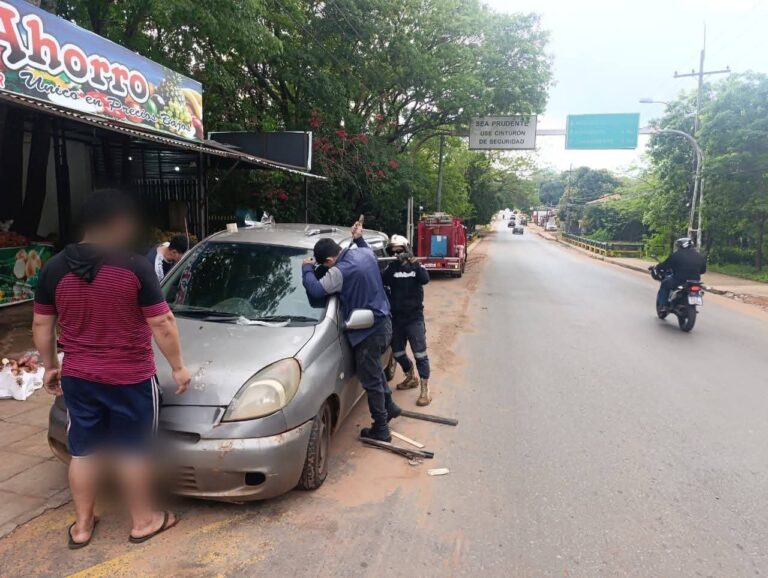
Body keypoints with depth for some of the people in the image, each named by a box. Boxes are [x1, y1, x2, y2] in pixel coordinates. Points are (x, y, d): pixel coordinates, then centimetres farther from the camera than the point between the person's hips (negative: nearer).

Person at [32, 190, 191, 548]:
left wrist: (49, 366, 20)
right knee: (132, 450, 11)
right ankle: (142, 521, 28)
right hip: (130, 378, -4)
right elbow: (162, 324, -14)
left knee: (82, 451, 18)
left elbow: (41, 325, 7)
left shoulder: (54, 268, 0)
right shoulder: (134, 267, -16)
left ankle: (82, 525, 32)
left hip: (77, 377, 5)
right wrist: (178, 366, -4)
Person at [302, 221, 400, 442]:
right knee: (376, 370, 29)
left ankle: (380, 429, 15)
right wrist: (359, 238, 22)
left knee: (371, 380, 4)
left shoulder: (341, 271, -24)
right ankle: (390, 406, 43)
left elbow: (316, 290, -20)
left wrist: (307, 268, -6)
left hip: (368, 332, -9)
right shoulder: (364, 252, 3)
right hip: (383, 323, 9)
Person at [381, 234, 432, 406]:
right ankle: (412, 377, 38)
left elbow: (425, 279, -21)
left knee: (420, 354, -5)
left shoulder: (415, 266, -2)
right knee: (398, 353, 15)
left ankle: (425, 390, 1)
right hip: (396, 319, 4)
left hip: (414, 318, -4)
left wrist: (415, 263, -30)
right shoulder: (391, 268, 4)